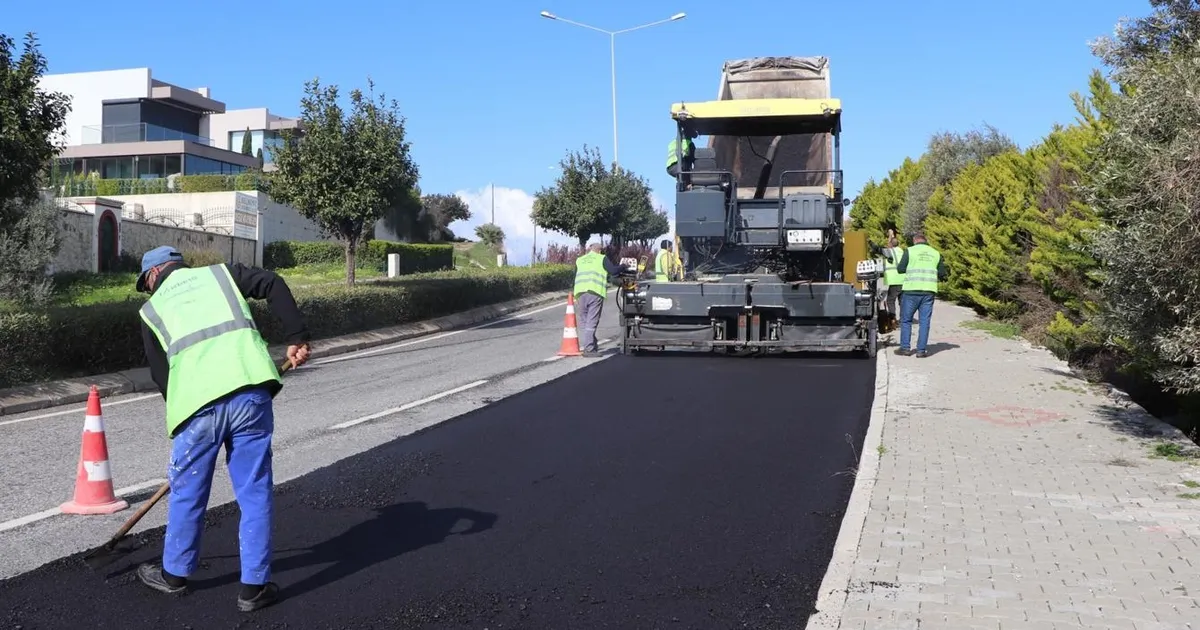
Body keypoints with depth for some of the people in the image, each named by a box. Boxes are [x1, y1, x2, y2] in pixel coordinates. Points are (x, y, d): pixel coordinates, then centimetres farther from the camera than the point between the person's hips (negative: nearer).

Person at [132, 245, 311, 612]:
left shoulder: (152, 310, 22)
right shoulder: (221, 274, 23)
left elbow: (160, 374, 20)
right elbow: (273, 284, 6)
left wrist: (180, 412, 29)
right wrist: (297, 336, 4)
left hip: (198, 404, 0)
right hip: (250, 393, 0)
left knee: (187, 493, 19)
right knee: (255, 493, 9)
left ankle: (174, 574, 37)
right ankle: (254, 587, 16)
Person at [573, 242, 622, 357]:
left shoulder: (579, 260, 25)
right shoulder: (602, 258, 10)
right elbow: (613, 271, 2)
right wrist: (622, 267, 20)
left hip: (580, 292, 4)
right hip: (595, 292, -4)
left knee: (583, 321, 12)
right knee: (591, 322, -5)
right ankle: (588, 349, -9)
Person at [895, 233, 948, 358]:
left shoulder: (909, 251, -1)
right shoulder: (935, 253, 9)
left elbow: (900, 269, -1)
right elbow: (942, 274, 10)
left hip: (911, 290, -3)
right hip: (929, 291, 3)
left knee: (906, 320, 8)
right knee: (925, 321, 6)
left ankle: (905, 348, 8)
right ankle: (921, 350, 4)